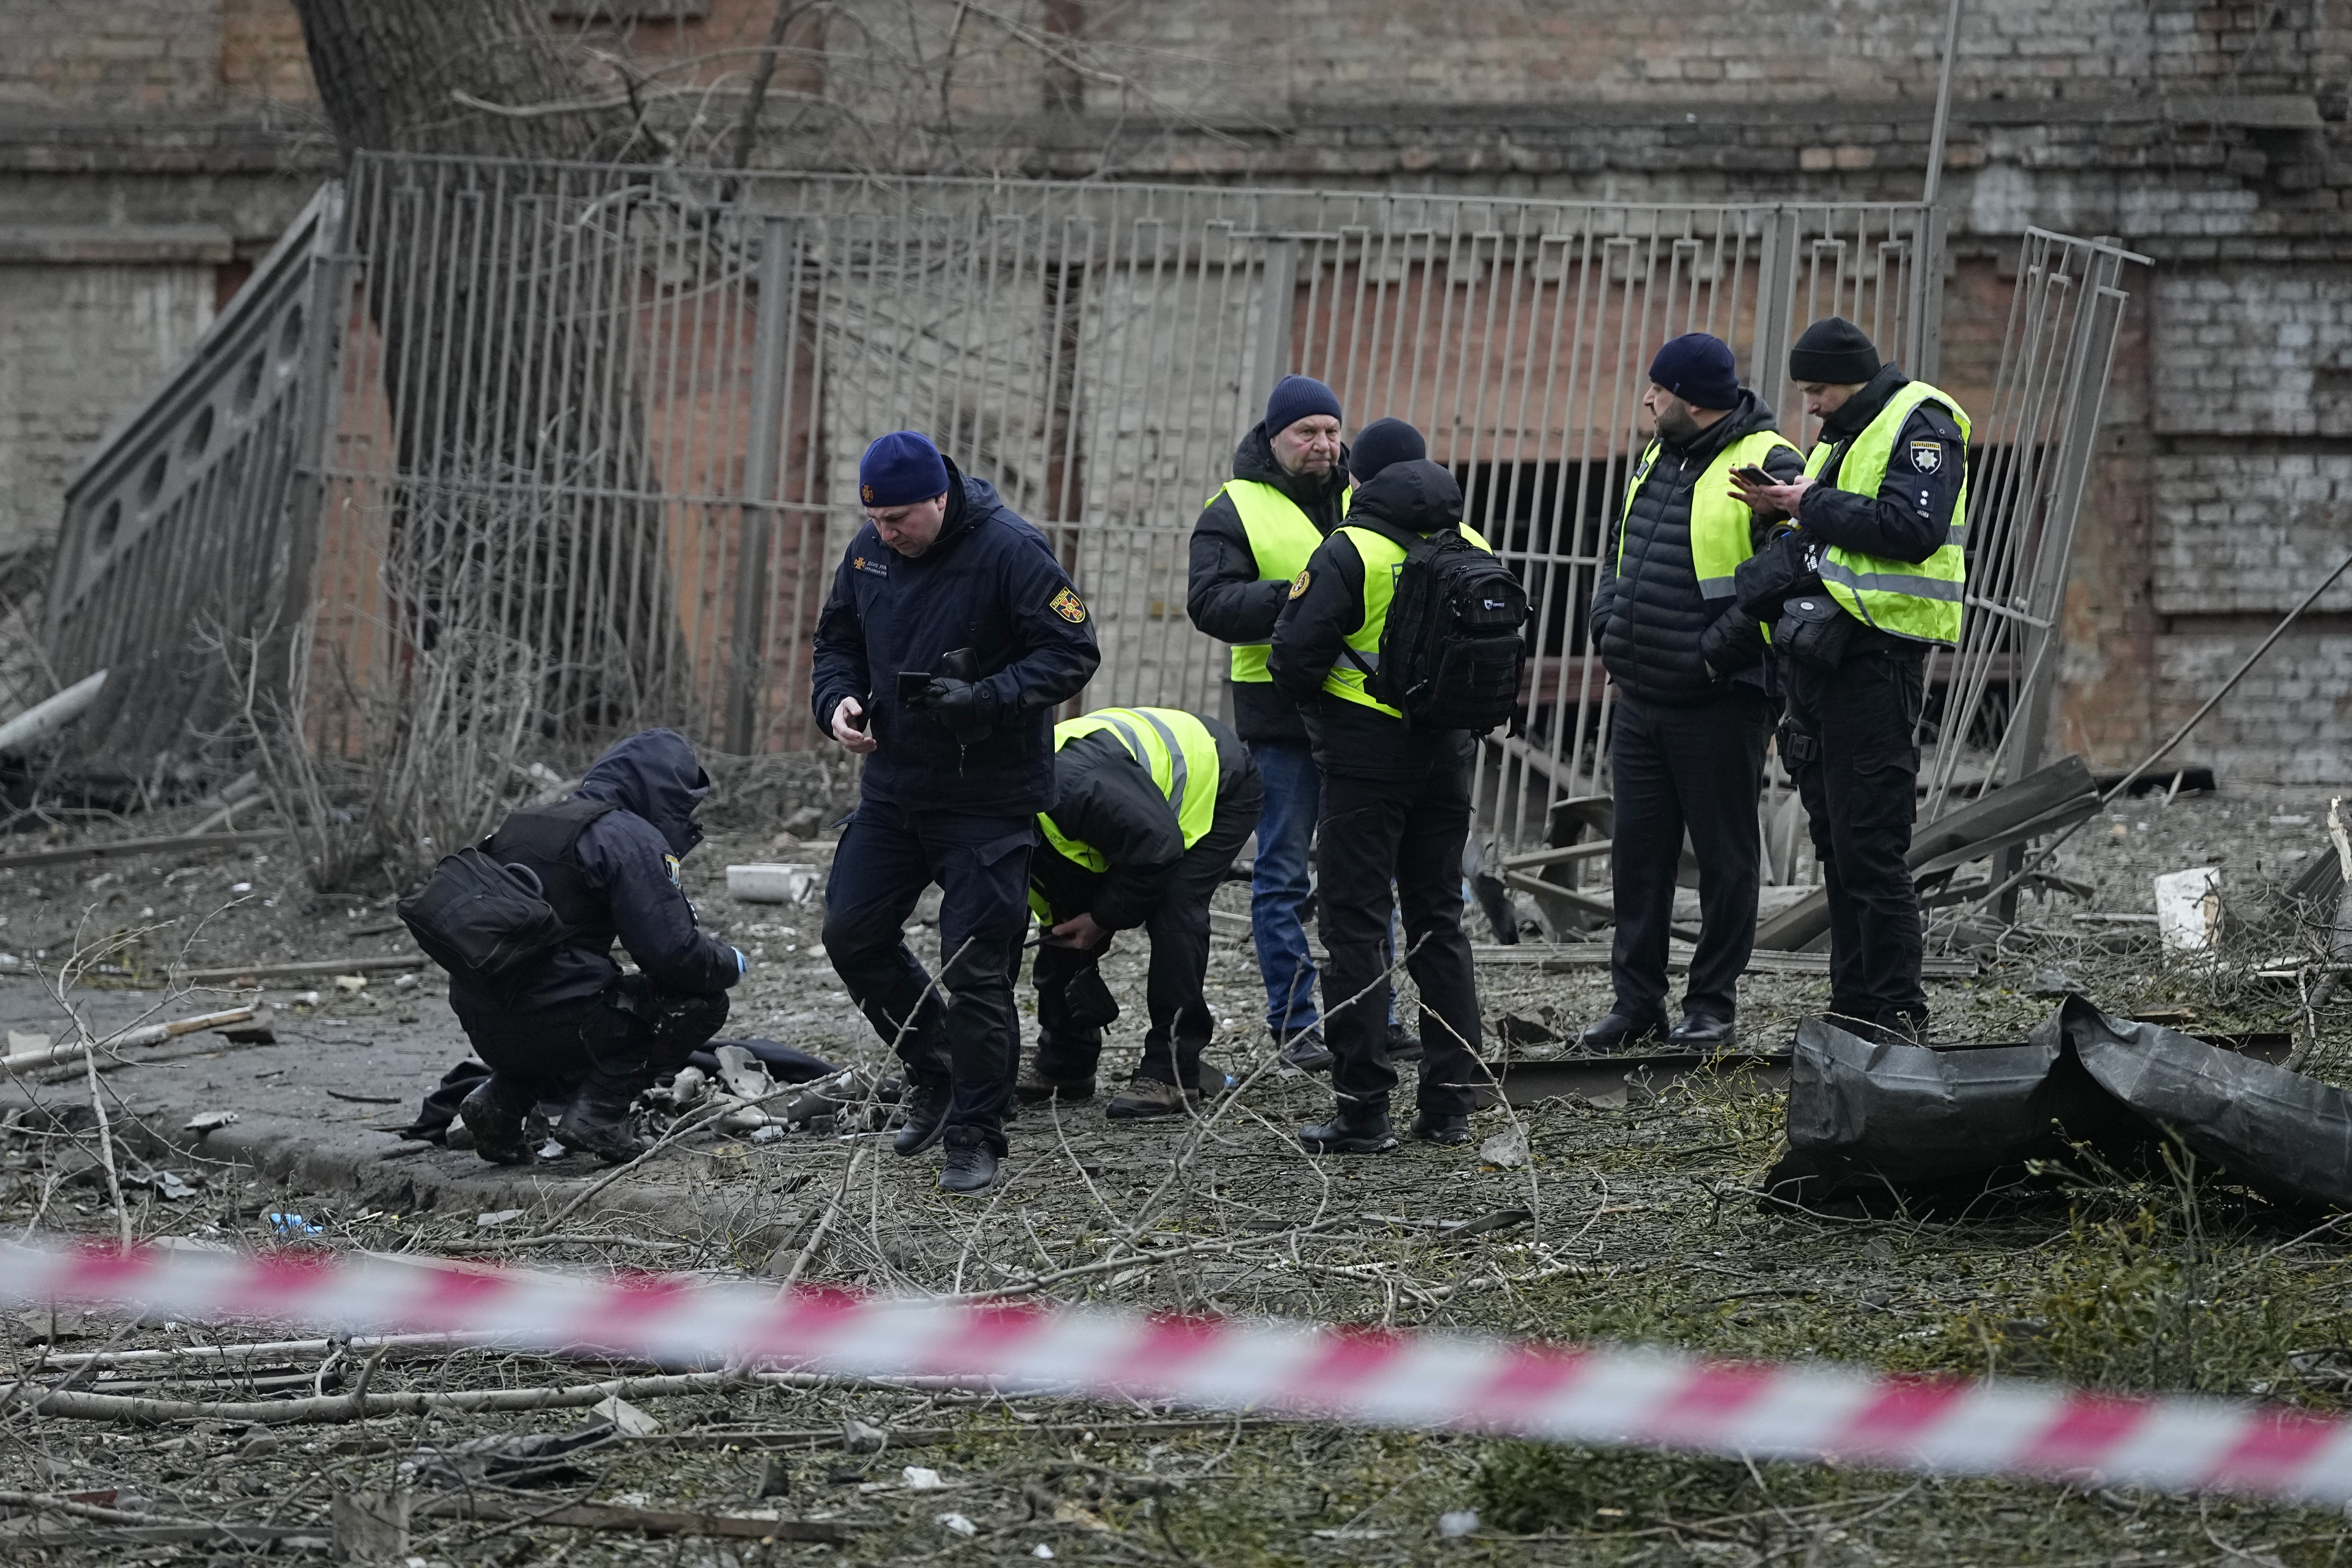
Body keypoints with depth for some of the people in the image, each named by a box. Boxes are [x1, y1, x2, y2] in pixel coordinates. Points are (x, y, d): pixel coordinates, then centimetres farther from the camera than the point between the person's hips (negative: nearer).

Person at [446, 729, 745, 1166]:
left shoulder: (524, 824, 18)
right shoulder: (628, 838, -8)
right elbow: (671, 951, -15)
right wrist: (729, 965, 6)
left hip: (481, 1023, 8)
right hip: (551, 1023, -8)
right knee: (701, 1002, 6)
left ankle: (502, 1099, 13)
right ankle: (597, 1116, -5)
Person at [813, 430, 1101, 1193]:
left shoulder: (1010, 552, -17)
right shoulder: (869, 552, 3)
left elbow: (1072, 654, -16)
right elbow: (838, 640, 17)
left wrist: (984, 700, -29)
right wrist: (838, 701, -5)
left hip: (990, 801, -7)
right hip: (894, 786, 7)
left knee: (976, 970, -5)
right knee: (853, 935, 8)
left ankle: (975, 1138, 6)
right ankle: (935, 1075, 29)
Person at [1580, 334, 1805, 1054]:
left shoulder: (1768, 467, -13)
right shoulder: (1659, 457, 14)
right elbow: (1620, 548, 25)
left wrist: (1716, 652, -21)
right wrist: (1609, 626, 10)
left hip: (1718, 700, -8)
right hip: (1641, 696, 8)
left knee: (1724, 854, 2)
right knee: (1639, 850, 10)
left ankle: (1713, 1006, 8)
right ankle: (1636, 1000, 17)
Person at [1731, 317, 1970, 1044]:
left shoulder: (1920, 425, -6)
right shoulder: (1840, 438, 22)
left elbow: (1912, 529, -20)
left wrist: (1812, 508, -13)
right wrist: (1780, 511, 0)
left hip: (1877, 658, -10)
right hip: (1821, 655, 10)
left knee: (1869, 846, -10)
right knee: (1837, 844, 12)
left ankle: (1898, 1013, -6)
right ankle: (1854, 1005, 17)